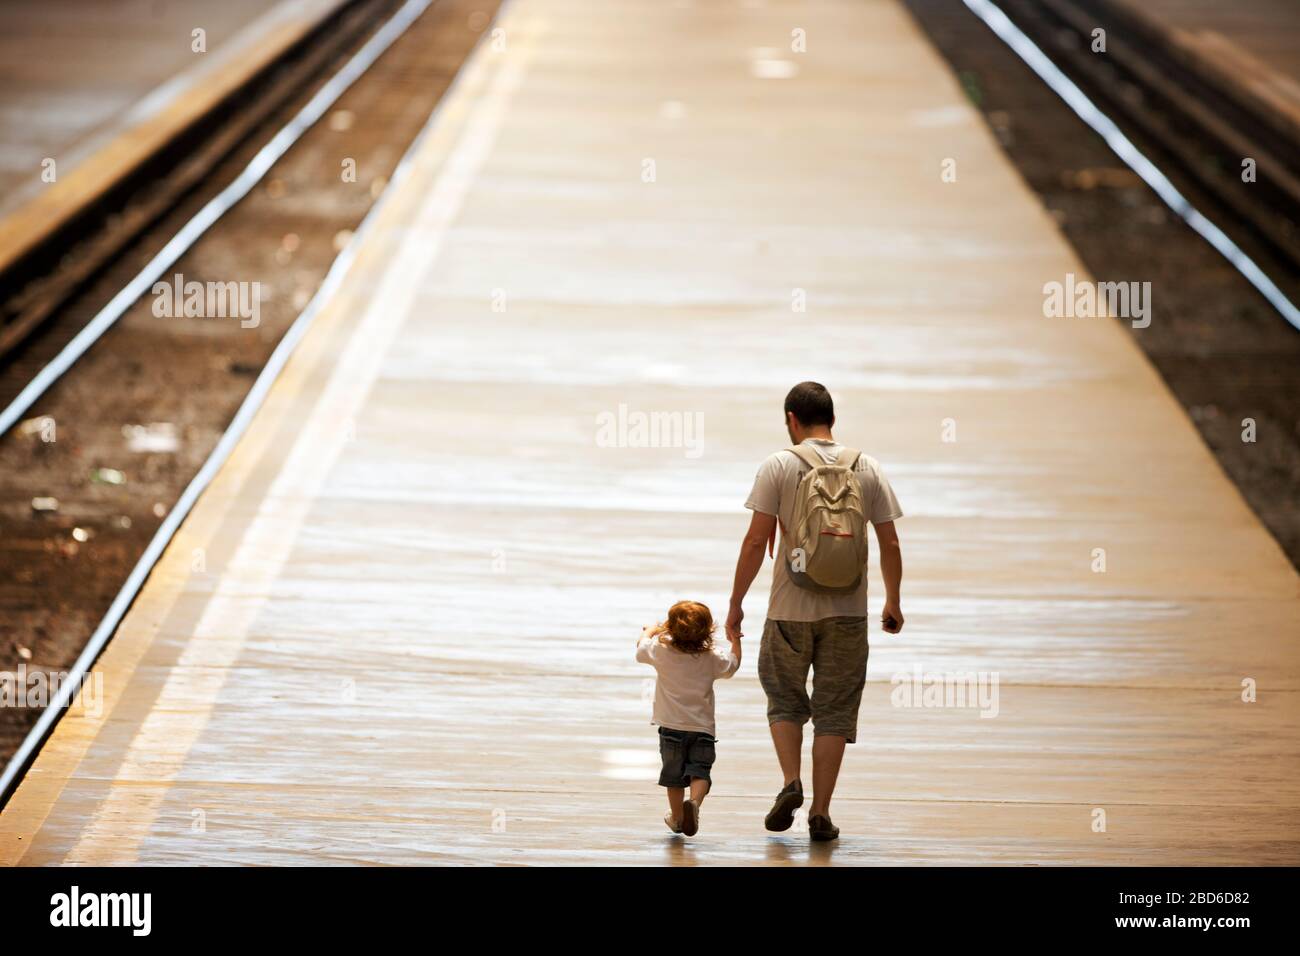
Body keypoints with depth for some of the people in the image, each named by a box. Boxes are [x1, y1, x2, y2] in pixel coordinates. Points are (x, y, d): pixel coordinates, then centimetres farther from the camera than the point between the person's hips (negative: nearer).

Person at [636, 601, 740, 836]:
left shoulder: (662, 651, -6)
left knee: (674, 774, 15)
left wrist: (650, 630, 33)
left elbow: (641, 647, 14)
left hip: (672, 727, 0)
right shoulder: (712, 660, -1)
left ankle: (677, 816, 28)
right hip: (703, 728, 0)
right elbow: (733, 663, 19)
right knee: (699, 772, -6)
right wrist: (736, 639, 34)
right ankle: (694, 803, -34)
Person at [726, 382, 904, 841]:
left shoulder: (779, 466, -5)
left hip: (790, 609, -1)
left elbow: (757, 540, -7)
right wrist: (893, 602, 16)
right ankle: (820, 812, 5)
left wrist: (736, 603, 1)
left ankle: (791, 783, -1)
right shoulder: (868, 468, 2)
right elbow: (890, 544, 4)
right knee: (834, 711, 7)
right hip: (847, 612, 1)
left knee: (785, 700, 17)